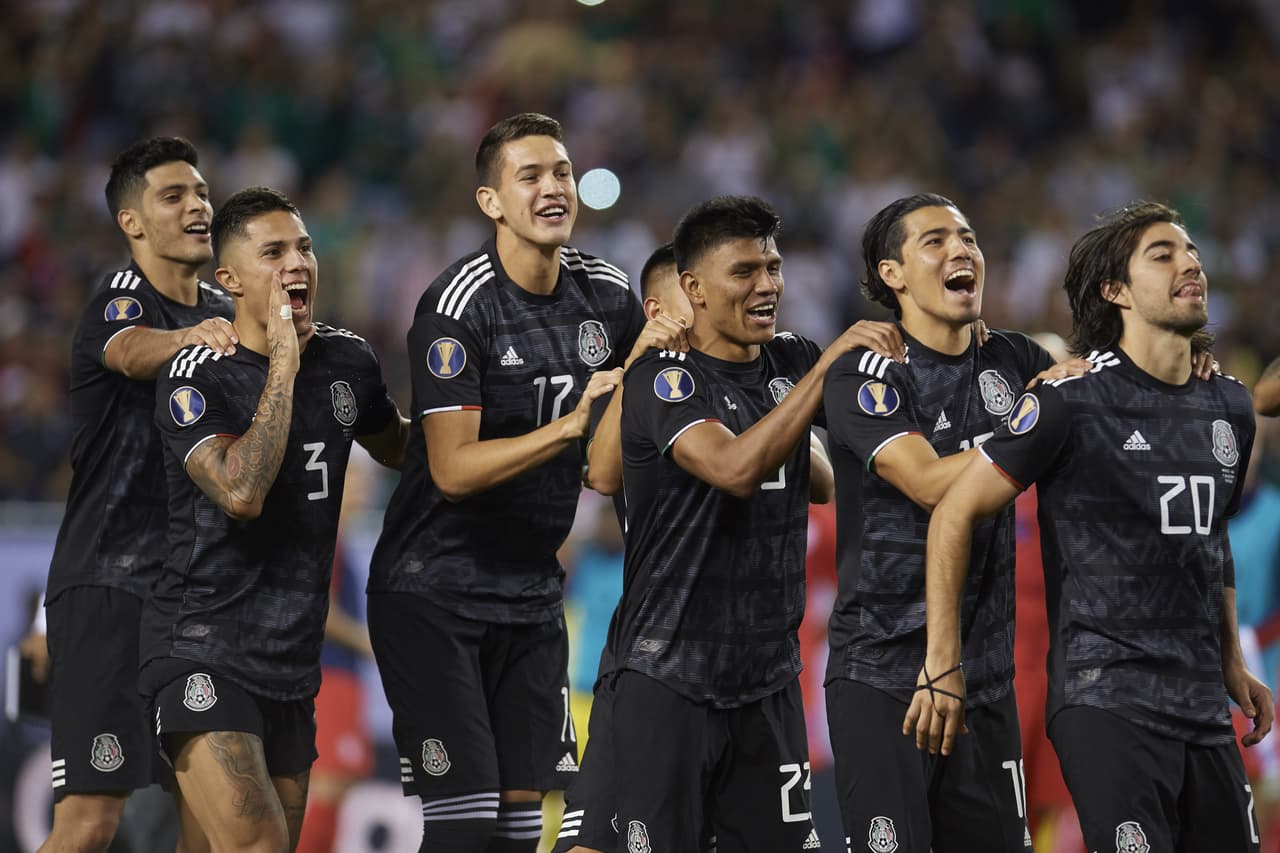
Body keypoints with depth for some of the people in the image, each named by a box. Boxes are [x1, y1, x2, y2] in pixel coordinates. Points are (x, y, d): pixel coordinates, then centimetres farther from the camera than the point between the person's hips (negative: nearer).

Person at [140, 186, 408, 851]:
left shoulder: (348, 362, 8)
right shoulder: (197, 377, -9)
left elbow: (399, 448, 29)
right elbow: (242, 492, -25)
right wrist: (284, 361, -20)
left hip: (292, 659, 7)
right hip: (203, 651, -7)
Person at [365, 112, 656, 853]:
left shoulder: (607, 295, 2)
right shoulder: (458, 306, -17)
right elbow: (454, 470, -23)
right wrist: (571, 424, -30)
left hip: (532, 591, 6)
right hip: (434, 590, -6)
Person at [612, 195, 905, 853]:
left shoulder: (789, 364, 9)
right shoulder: (662, 379, -10)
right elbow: (737, 468, -25)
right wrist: (828, 366, -27)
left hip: (768, 677, 6)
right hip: (669, 676, -6)